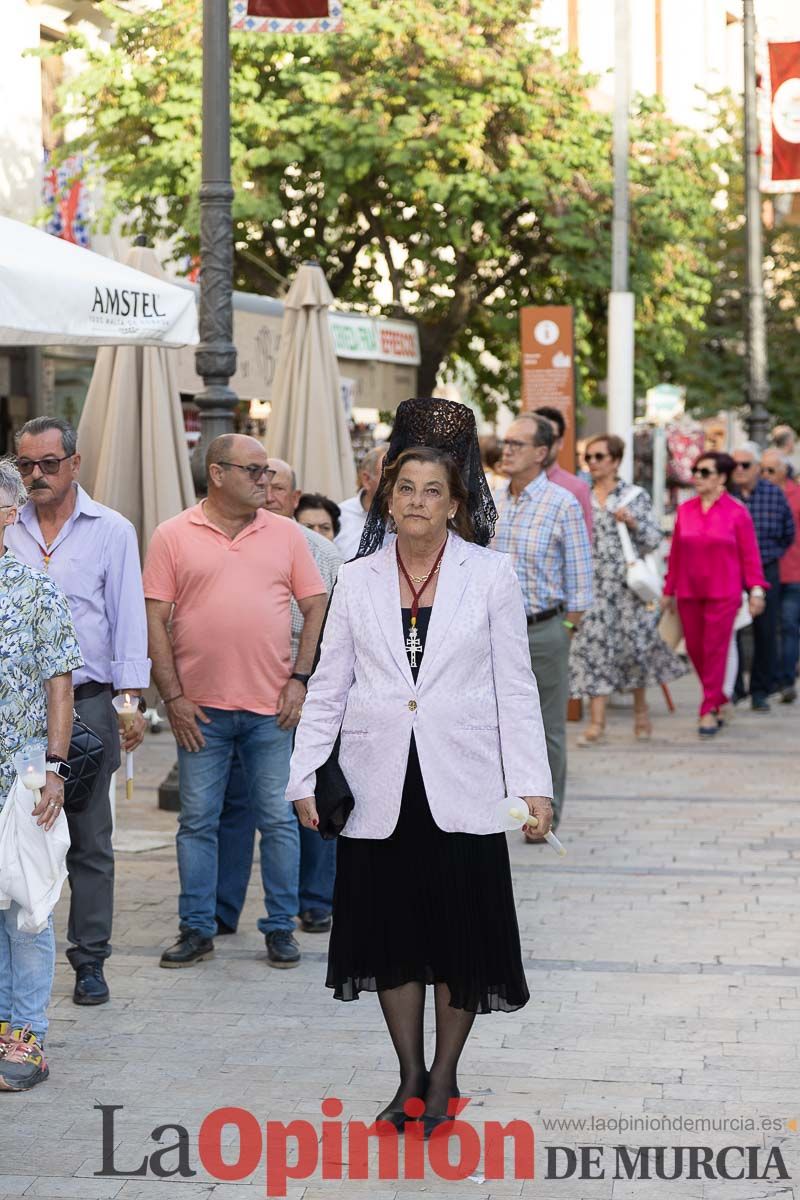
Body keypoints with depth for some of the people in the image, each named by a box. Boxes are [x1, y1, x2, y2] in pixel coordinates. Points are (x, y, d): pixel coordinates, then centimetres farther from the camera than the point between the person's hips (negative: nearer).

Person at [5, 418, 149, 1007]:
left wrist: (132, 701, -5)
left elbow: (129, 617, 2)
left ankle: (90, 961, 9)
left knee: (90, 842, 2)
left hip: (86, 700, -2)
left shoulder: (111, 531, 4)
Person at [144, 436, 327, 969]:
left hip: (273, 706, 1)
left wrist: (300, 679, -2)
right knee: (197, 821, 5)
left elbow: (317, 607, 7)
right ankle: (197, 930, 14)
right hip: (201, 707, -1)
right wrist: (173, 696, -6)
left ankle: (281, 929, 14)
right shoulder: (173, 537, 1)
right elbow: (156, 621, 0)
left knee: (279, 819, 4)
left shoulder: (286, 534, 7)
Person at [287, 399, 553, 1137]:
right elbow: (328, 687, 8)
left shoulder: (492, 577, 0)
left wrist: (532, 785, -6)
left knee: (460, 938, 4)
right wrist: (305, 777, 1)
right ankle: (410, 1076, 21)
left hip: (461, 792, -2)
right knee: (390, 935, 8)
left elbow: (515, 688, 0)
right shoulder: (357, 581, 5)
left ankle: (444, 1075, 20)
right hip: (381, 792, 2)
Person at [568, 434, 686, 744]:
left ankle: (641, 711, 25)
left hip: (627, 582, -2)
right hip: (593, 584, 2)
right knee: (594, 645, -6)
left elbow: (654, 539, 2)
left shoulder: (635, 497, 3)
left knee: (632, 643, 4)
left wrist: (634, 523, -14)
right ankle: (597, 722, -7)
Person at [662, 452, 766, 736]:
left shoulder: (737, 512, -4)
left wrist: (756, 590, -7)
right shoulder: (685, 510, 6)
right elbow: (675, 553, 10)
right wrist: (669, 590, 13)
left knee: (715, 649, -4)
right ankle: (717, 699, 25)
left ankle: (710, 710, 2)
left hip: (723, 593, -4)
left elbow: (750, 554, -2)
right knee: (694, 649, 6)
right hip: (689, 592, 4)